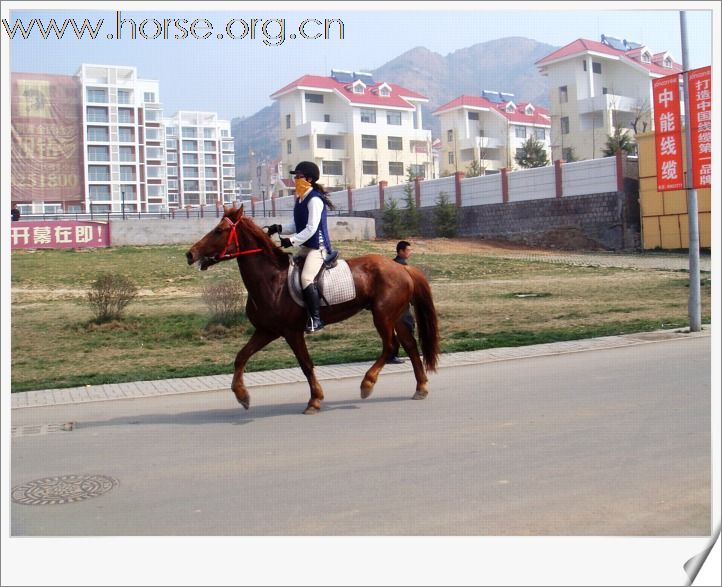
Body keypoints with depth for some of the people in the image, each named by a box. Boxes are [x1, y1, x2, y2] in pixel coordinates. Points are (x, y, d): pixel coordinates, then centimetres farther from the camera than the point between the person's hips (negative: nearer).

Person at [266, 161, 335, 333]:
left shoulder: (314, 200, -15)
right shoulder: (300, 200, 13)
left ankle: (316, 319, -21)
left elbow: (311, 228, -21)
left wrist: (292, 241, -23)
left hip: (318, 247, -10)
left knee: (306, 278, -26)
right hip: (305, 246, 10)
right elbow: (297, 226, 17)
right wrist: (279, 228, 2)